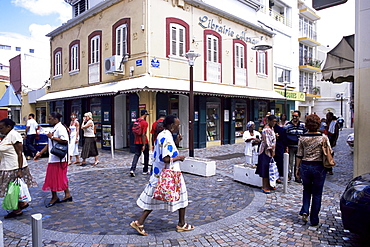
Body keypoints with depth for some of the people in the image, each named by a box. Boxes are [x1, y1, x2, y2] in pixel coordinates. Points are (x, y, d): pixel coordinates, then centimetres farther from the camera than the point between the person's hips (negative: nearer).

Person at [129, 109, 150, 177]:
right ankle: (145, 171, 21)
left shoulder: (136, 121, 6)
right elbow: (143, 134, -20)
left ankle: (132, 169, -11)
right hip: (143, 142, -5)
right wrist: (144, 145, -19)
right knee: (146, 156, 11)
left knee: (136, 155, 6)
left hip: (136, 141, 6)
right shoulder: (145, 123, -15)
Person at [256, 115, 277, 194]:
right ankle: (264, 187, 2)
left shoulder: (271, 128, 13)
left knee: (269, 169, 14)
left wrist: (273, 151, 16)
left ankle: (268, 185, 22)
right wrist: (272, 152, -15)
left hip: (270, 151, 9)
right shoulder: (266, 129, -18)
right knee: (265, 169, -4)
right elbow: (267, 142, -20)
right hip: (266, 151, -9)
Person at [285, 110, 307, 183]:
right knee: (290, 161, 1)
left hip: (299, 147, 2)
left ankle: (297, 177, 19)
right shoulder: (288, 125, -1)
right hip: (291, 147, -2)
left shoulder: (302, 124, 4)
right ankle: (289, 176, 12)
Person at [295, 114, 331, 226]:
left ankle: (304, 212, 9)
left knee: (307, 190, 23)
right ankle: (314, 219, 16)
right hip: (319, 167, -1)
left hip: (305, 166, 1)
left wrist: (297, 168, 8)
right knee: (317, 193, 10)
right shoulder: (323, 137, -7)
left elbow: (299, 155, 0)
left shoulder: (302, 138, -3)